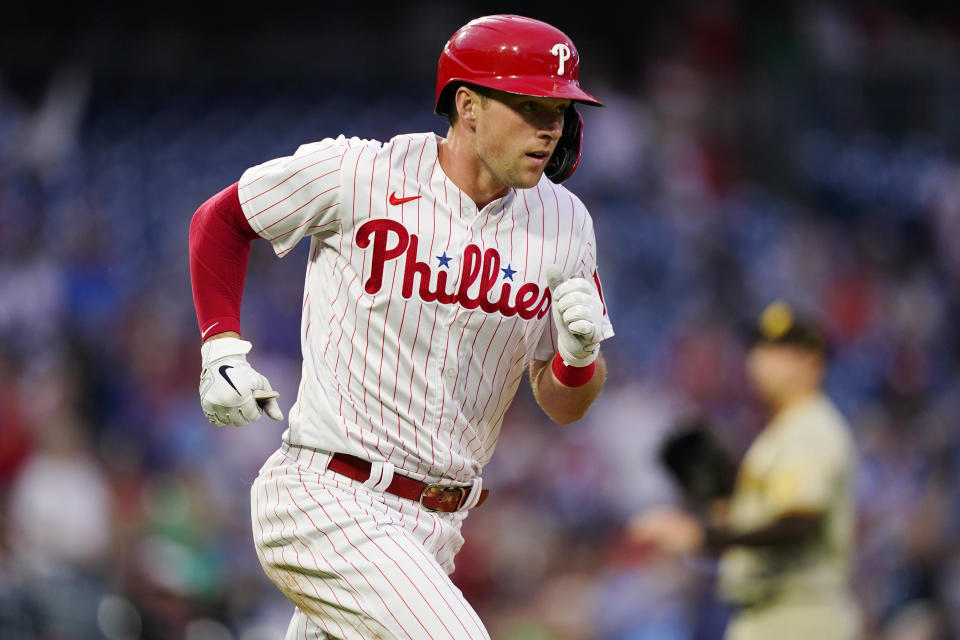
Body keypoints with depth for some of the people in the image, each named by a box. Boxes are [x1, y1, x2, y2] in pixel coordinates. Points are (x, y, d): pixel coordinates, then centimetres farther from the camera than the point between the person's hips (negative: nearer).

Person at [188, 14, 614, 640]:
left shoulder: (561, 223, 3)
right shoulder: (356, 175, -10)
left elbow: (563, 406, 8)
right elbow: (219, 218, 7)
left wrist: (580, 354, -14)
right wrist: (222, 349, -3)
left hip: (437, 524, 6)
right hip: (328, 499, -6)